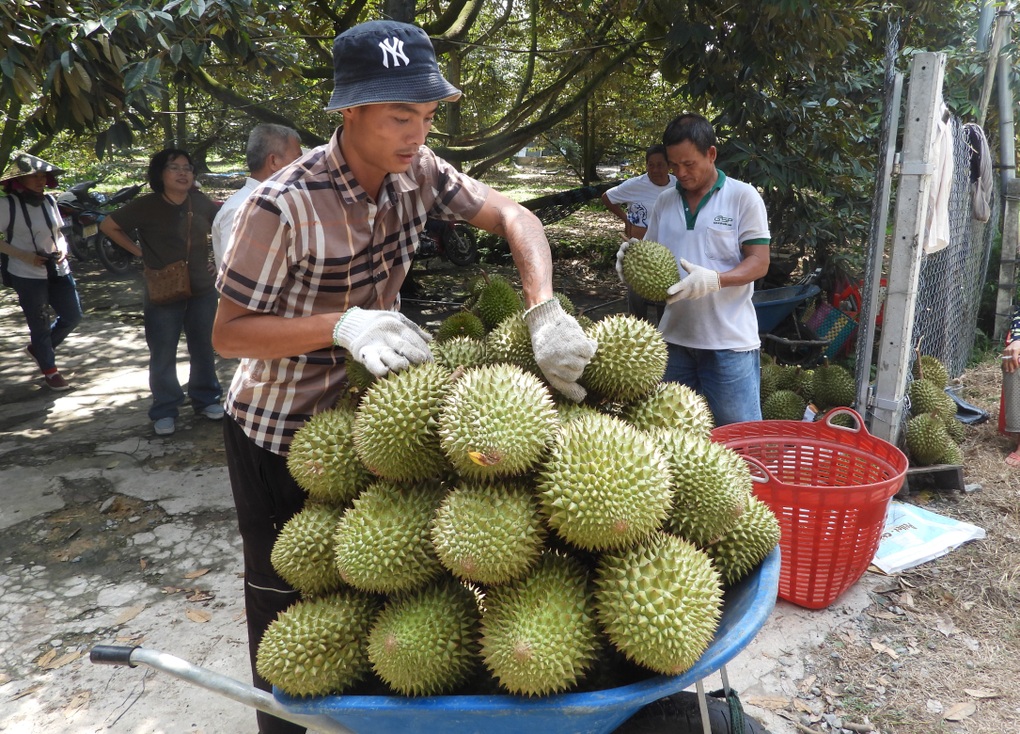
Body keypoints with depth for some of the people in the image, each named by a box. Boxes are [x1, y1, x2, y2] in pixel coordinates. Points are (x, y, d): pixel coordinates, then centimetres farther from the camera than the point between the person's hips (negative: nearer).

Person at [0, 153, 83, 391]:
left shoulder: (49, 200, 5)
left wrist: (63, 249, -5)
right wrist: (23, 255, -20)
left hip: (58, 271, 6)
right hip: (28, 275, -6)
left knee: (73, 316, 11)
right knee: (39, 324, 5)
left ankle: (37, 348, 36)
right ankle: (50, 371, 22)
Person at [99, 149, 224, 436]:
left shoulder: (201, 202, -2)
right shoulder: (146, 206, -12)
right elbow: (108, 226, -1)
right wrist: (139, 251, -6)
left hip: (202, 291, 3)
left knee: (203, 349, 14)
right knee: (163, 356, 6)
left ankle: (206, 399, 31)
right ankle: (164, 411, 18)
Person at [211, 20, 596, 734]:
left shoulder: (415, 170, -11)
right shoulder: (284, 205, -28)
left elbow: (513, 216, -14)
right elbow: (227, 332, -22)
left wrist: (546, 311, -33)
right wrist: (341, 324, -38)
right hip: (278, 432, -5)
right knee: (286, 595, 11)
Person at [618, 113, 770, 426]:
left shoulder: (743, 196, -4)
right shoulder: (664, 202, 10)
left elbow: (759, 262, -8)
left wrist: (715, 279, -26)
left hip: (729, 341, -4)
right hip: (674, 337, 5)